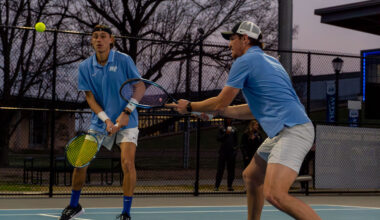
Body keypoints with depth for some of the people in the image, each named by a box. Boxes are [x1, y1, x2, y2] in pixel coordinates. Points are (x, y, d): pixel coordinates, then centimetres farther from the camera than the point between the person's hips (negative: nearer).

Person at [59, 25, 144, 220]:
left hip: (126, 121, -3)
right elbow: (90, 97, -1)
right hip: (100, 121, 3)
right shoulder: (85, 67, -1)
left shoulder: (123, 60, -8)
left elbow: (140, 86, -5)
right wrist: (106, 119, -14)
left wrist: (127, 112, -15)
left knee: (127, 163, -17)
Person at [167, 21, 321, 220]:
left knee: (274, 195, -22)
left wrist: (189, 106, 15)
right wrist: (218, 111, 26)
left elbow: (220, 102, -1)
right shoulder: (269, 61, 23)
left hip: (293, 130, -10)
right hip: (283, 131, 10)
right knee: (251, 176, 23)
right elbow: (256, 110, 26)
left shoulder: (244, 61, -4)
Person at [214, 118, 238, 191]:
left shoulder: (234, 129, 12)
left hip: (232, 152, 2)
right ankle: (216, 186, -3)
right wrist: (226, 134, -14)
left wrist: (234, 146, 3)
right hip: (223, 151, -2)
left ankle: (229, 185, 10)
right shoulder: (222, 129, 5)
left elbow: (236, 140, 17)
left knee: (231, 169, 3)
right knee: (220, 169, -4)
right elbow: (218, 138, -3)